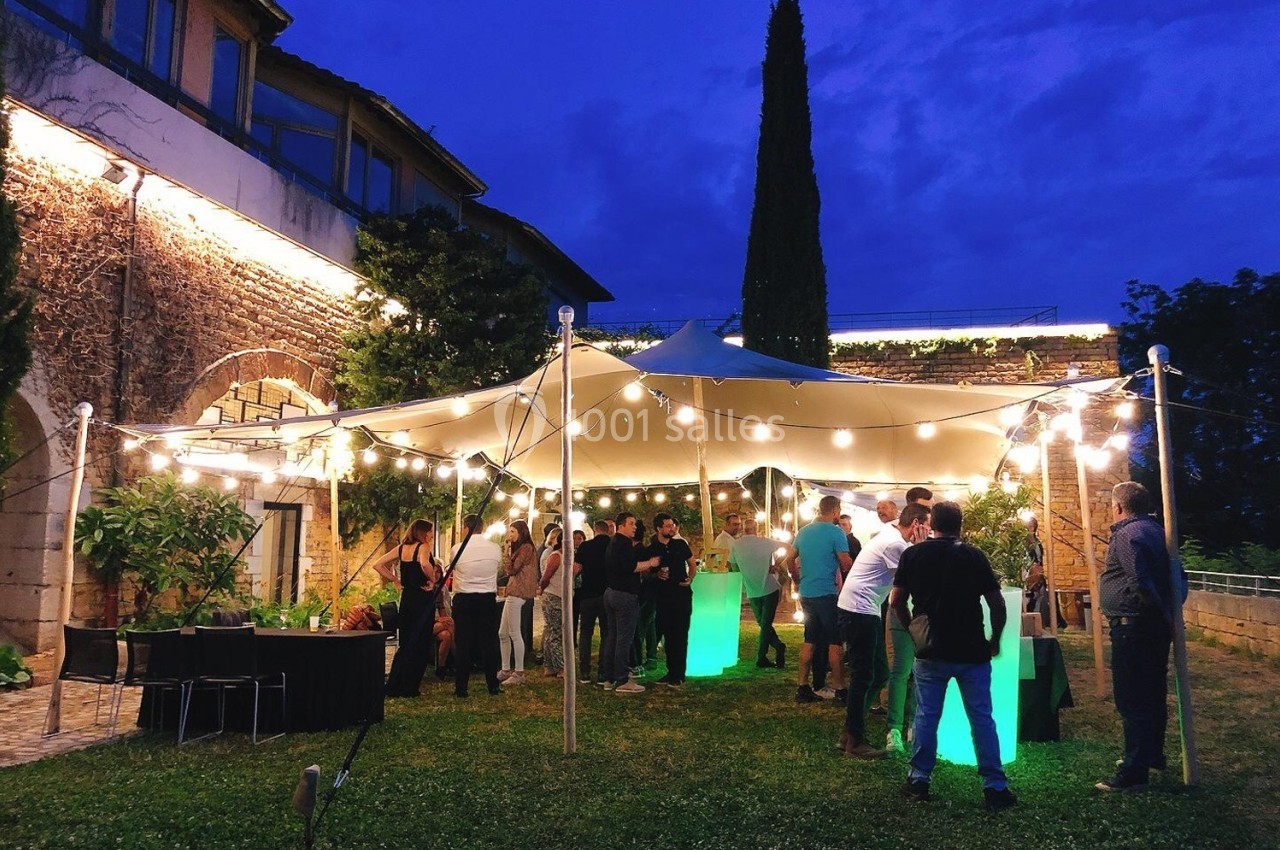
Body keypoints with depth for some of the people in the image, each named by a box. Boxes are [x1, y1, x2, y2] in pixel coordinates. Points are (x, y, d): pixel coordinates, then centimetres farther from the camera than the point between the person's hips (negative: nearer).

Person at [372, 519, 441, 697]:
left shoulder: (401, 548, 9)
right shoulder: (423, 547, -11)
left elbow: (377, 565, 7)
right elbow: (425, 564, -33)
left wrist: (395, 580, 9)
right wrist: (433, 580, -16)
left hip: (406, 598, 7)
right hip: (423, 598, -7)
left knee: (404, 643, 16)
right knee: (420, 644, 3)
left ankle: (394, 686, 18)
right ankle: (410, 688, 6)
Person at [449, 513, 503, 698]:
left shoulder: (457, 549, -9)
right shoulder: (495, 549, -3)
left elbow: (453, 570, 6)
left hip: (463, 599, -1)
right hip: (488, 599, 2)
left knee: (462, 643, 6)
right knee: (489, 642, 9)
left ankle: (461, 687, 10)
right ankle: (493, 685, 13)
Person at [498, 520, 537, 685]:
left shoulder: (526, 548, -10)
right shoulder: (519, 548, 21)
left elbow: (512, 570, -13)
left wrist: (508, 551, -7)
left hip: (518, 594, -11)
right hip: (512, 593, 11)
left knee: (514, 634, -9)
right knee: (503, 634, 12)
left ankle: (519, 673, -4)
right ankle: (506, 670, 18)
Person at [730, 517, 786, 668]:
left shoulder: (735, 546, -2)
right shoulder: (765, 542, -6)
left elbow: (734, 568, 8)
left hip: (752, 592, 1)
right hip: (770, 588, -1)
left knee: (763, 624, 18)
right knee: (766, 624, 5)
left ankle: (779, 647, 7)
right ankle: (761, 658, 5)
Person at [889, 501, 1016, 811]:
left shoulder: (913, 555, -2)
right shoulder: (974, 556, -4)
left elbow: (896, 601, 0)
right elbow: (997, 605, -3)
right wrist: (995, 640, 11)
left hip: (930, 652, 1)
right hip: (973, 652, 0)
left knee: (926, 716, 8)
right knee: (981, 718, 7)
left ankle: (918, 780, 14)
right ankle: (995, 787, 11)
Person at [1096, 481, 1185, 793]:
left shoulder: (1126, 534, -16)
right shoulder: (1157, 531, 13)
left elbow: (1140, 582, -25)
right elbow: (1178, 579, 15)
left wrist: (1163, 612, -14)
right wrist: (1170, 610, 10)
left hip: (1133, 627, -10)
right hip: (1158, 627, 10)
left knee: (1132, 700, -6)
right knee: (1153, 694, 21)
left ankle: (1133, 773, -3)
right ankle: (1153, 755, 36)